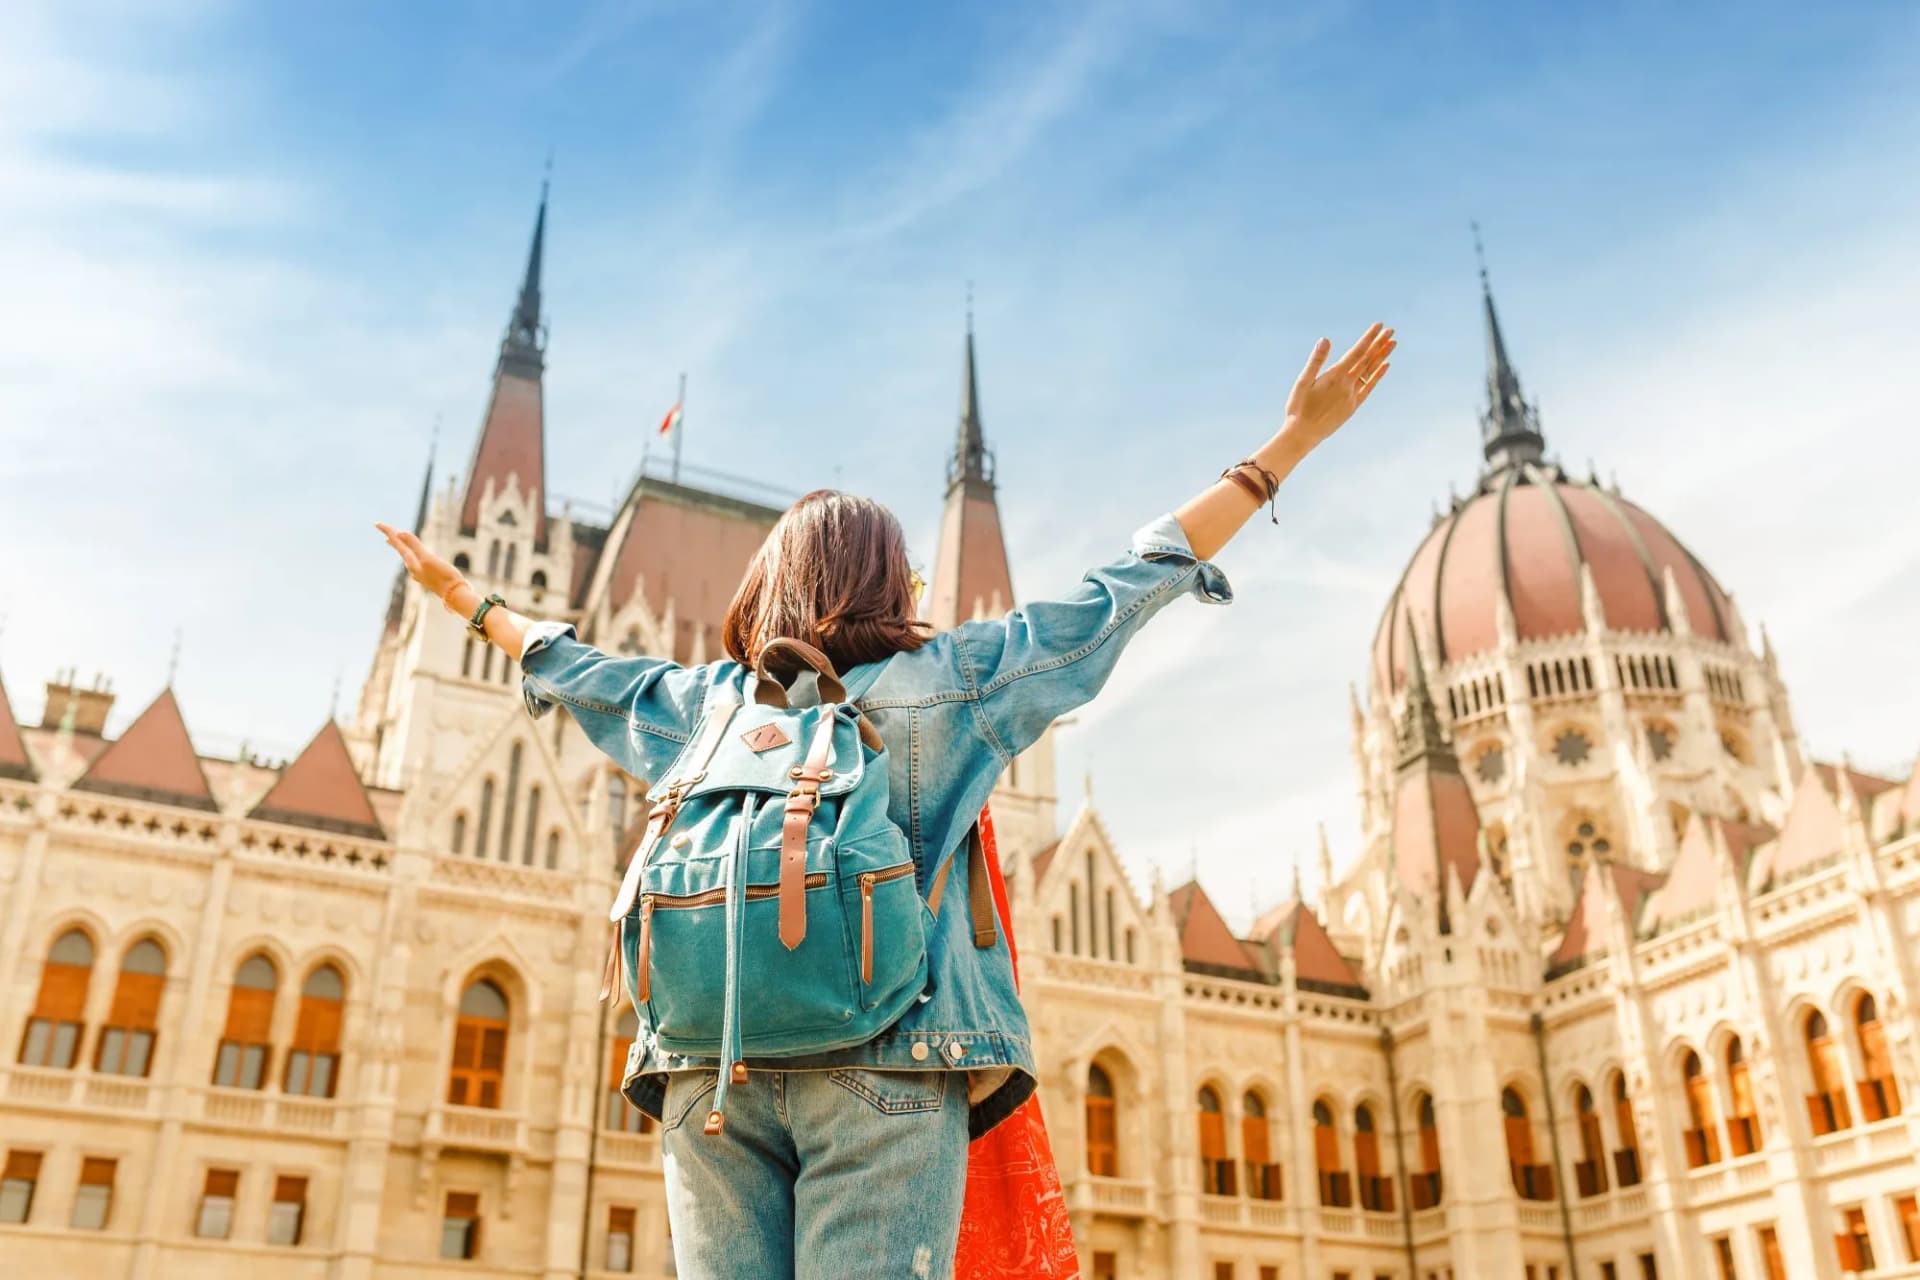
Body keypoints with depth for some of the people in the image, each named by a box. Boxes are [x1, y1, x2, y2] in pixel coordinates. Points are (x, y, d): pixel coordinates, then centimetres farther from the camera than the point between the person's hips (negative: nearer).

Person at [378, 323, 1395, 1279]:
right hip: (884, 1063, -3)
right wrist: (1293, 439, 15)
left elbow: (580, 672, 33)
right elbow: (1123, 592, 9)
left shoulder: (712, 702, 17)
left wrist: (466, 598, 52)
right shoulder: (947, 682, 7)